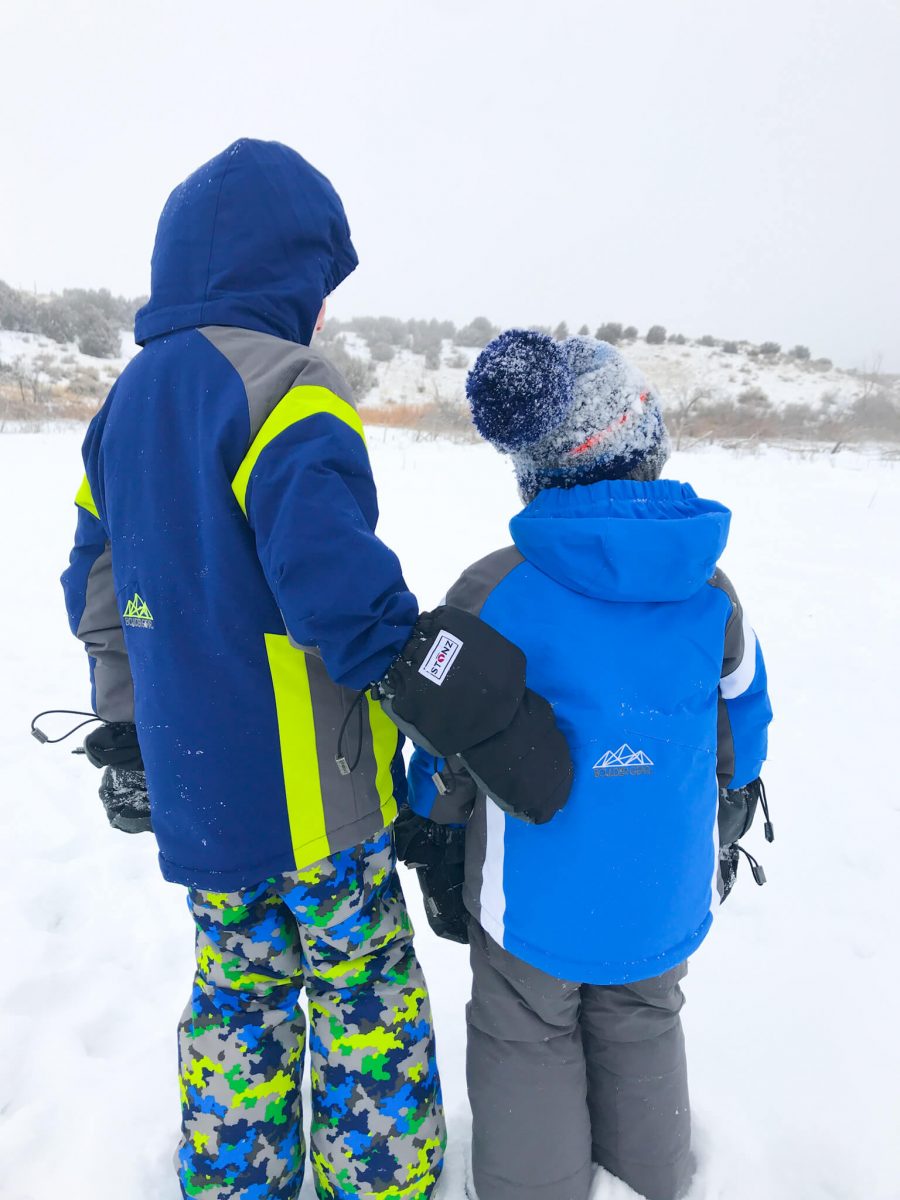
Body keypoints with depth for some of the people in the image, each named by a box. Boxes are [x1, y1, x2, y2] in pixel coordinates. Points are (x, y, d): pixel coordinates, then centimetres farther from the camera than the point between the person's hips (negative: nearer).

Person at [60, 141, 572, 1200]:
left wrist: (126, 728, 21)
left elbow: (98, 586, 14)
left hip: (192, 786, 8)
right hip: (308, 795, -8)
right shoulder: (280, 383, -15)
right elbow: (329, 581, -27)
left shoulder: (131, 396, 11)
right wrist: (450, 696, -18)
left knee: (238, 996, 23)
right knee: (368, 1002, 12)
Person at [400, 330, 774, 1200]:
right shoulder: (712, 592, -10)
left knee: (527, 1047, 22)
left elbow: (447, 746, -10)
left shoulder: (492, 590, -20)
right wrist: (725, 832, 22)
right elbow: (740, 736, 4)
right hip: (665, 900, 4)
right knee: (643, 1034, 28)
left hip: (536, 900, -3)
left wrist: (431, 848, 8)